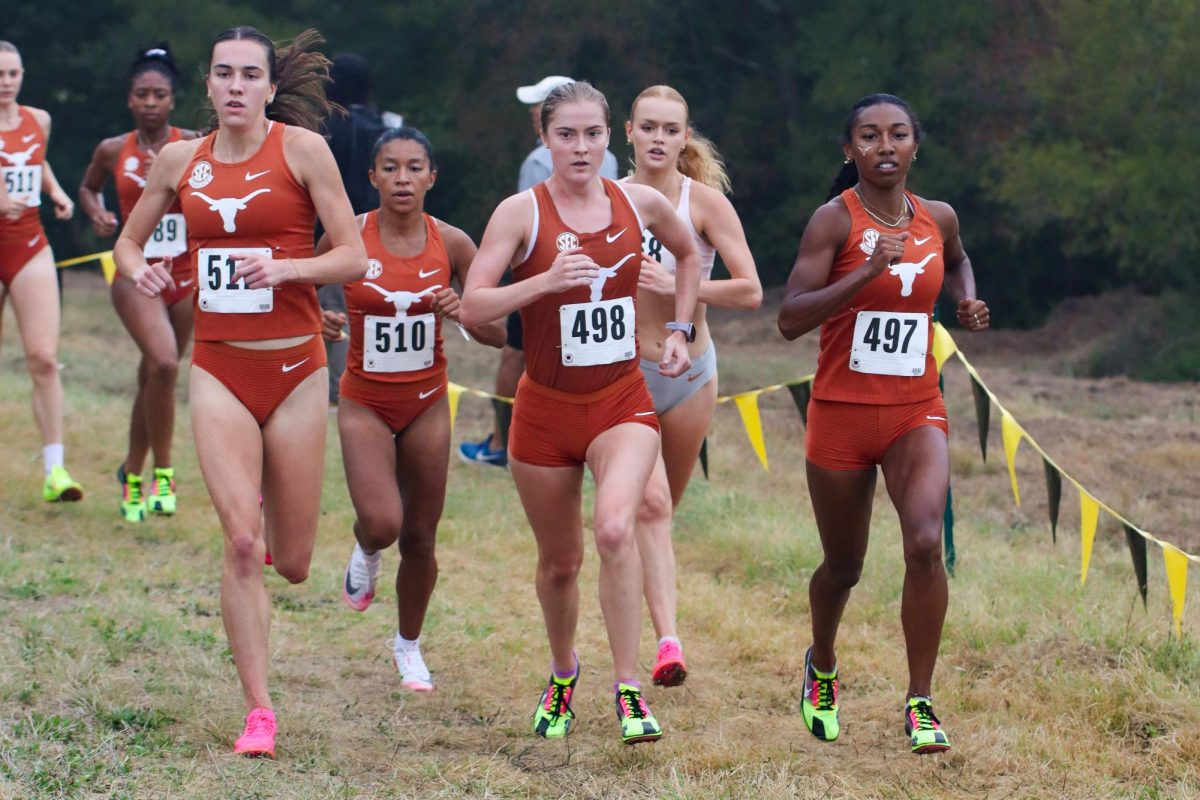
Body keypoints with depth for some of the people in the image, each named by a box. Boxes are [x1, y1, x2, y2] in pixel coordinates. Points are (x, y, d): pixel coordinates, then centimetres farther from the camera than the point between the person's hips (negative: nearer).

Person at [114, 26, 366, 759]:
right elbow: (129, 240, 19)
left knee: (293, 562, 6)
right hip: (220, 368, 1)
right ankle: (258, 712, -5)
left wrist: (285, 267, -22)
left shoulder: (302, 147, -5)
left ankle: (266, 511, 44)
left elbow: (354, 259, -6)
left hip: (295, 368, -1)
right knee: (241, 543, -14)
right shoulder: (180, 161, 5)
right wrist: (141, 272, -3)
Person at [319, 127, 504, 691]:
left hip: (426, 403, 2)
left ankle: (409, 645, 33)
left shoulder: (451, 244, -7)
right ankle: (365, 553, 17)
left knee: (420, 539, 8)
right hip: (365, 402, -2)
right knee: (382, 523, -21)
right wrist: (320, 323, -18)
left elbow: (499, 335, -2)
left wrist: (462, 313, -22)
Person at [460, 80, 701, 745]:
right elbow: (472, 307, -16)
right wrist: (546, 280, -28)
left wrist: (680, 330, 13)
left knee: (614, 528, -26)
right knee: (559, 562, 12)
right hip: (546, 409, 0)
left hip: (622, 402, 0)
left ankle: (628, 689, -19)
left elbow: (689, 254, 22)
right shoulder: (522, 211, -9)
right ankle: (563, 672, 40)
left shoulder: (640, 203, 0)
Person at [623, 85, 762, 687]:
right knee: (650, 502, -18)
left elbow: (750, 291, -14)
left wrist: (676, 285, -23)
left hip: (690, 372, 1)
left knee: (661, 508, 14)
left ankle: (646, 622, 38)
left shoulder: (706, 203, -8)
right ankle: (668, 641, -25)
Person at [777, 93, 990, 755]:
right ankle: (821, 667, 44)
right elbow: (790, 319, -19)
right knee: (843, 564, 11)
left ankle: (920, 705, -10)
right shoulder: (835, 220, -10)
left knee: (925, 543, -21)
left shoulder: (937, 219, 4)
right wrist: (868, 273, -28)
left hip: (916, 410, 2)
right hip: (841, 412, -2)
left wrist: (967, 302, 9)